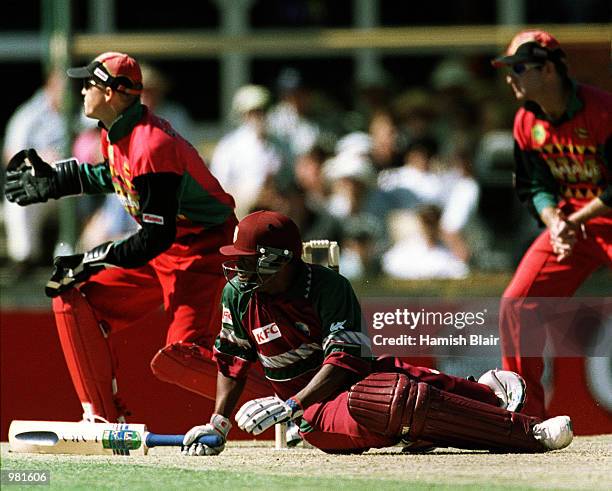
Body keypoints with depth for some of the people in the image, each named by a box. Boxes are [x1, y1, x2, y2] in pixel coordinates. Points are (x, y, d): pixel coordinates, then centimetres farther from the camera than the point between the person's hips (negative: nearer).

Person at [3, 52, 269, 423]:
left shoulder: (152, 147, -26)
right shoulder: (117, 134, 4)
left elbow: (158, 236, -27)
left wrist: (94, 261, -23)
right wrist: (52, 180, 29)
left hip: (202, 250, -10)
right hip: (162, 253, 10)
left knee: (179, 358, -26)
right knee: (74, 300, 9)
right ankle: (104, 417, 10)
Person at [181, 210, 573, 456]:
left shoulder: (328, 287, -11)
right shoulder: (239, 295, 1)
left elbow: (342, 362, -19)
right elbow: (233, 360, 15)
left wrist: (288, 406, -29)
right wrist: (218, 426, 10)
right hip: (318, 418, -2)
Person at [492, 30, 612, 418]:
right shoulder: (527, 122, 1)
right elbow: (534, 186, 7)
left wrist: (575, 221, -22)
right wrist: (554, 221, -13)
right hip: (567, 223, 7)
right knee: (517, 304, -3)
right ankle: (525, 413, 7)